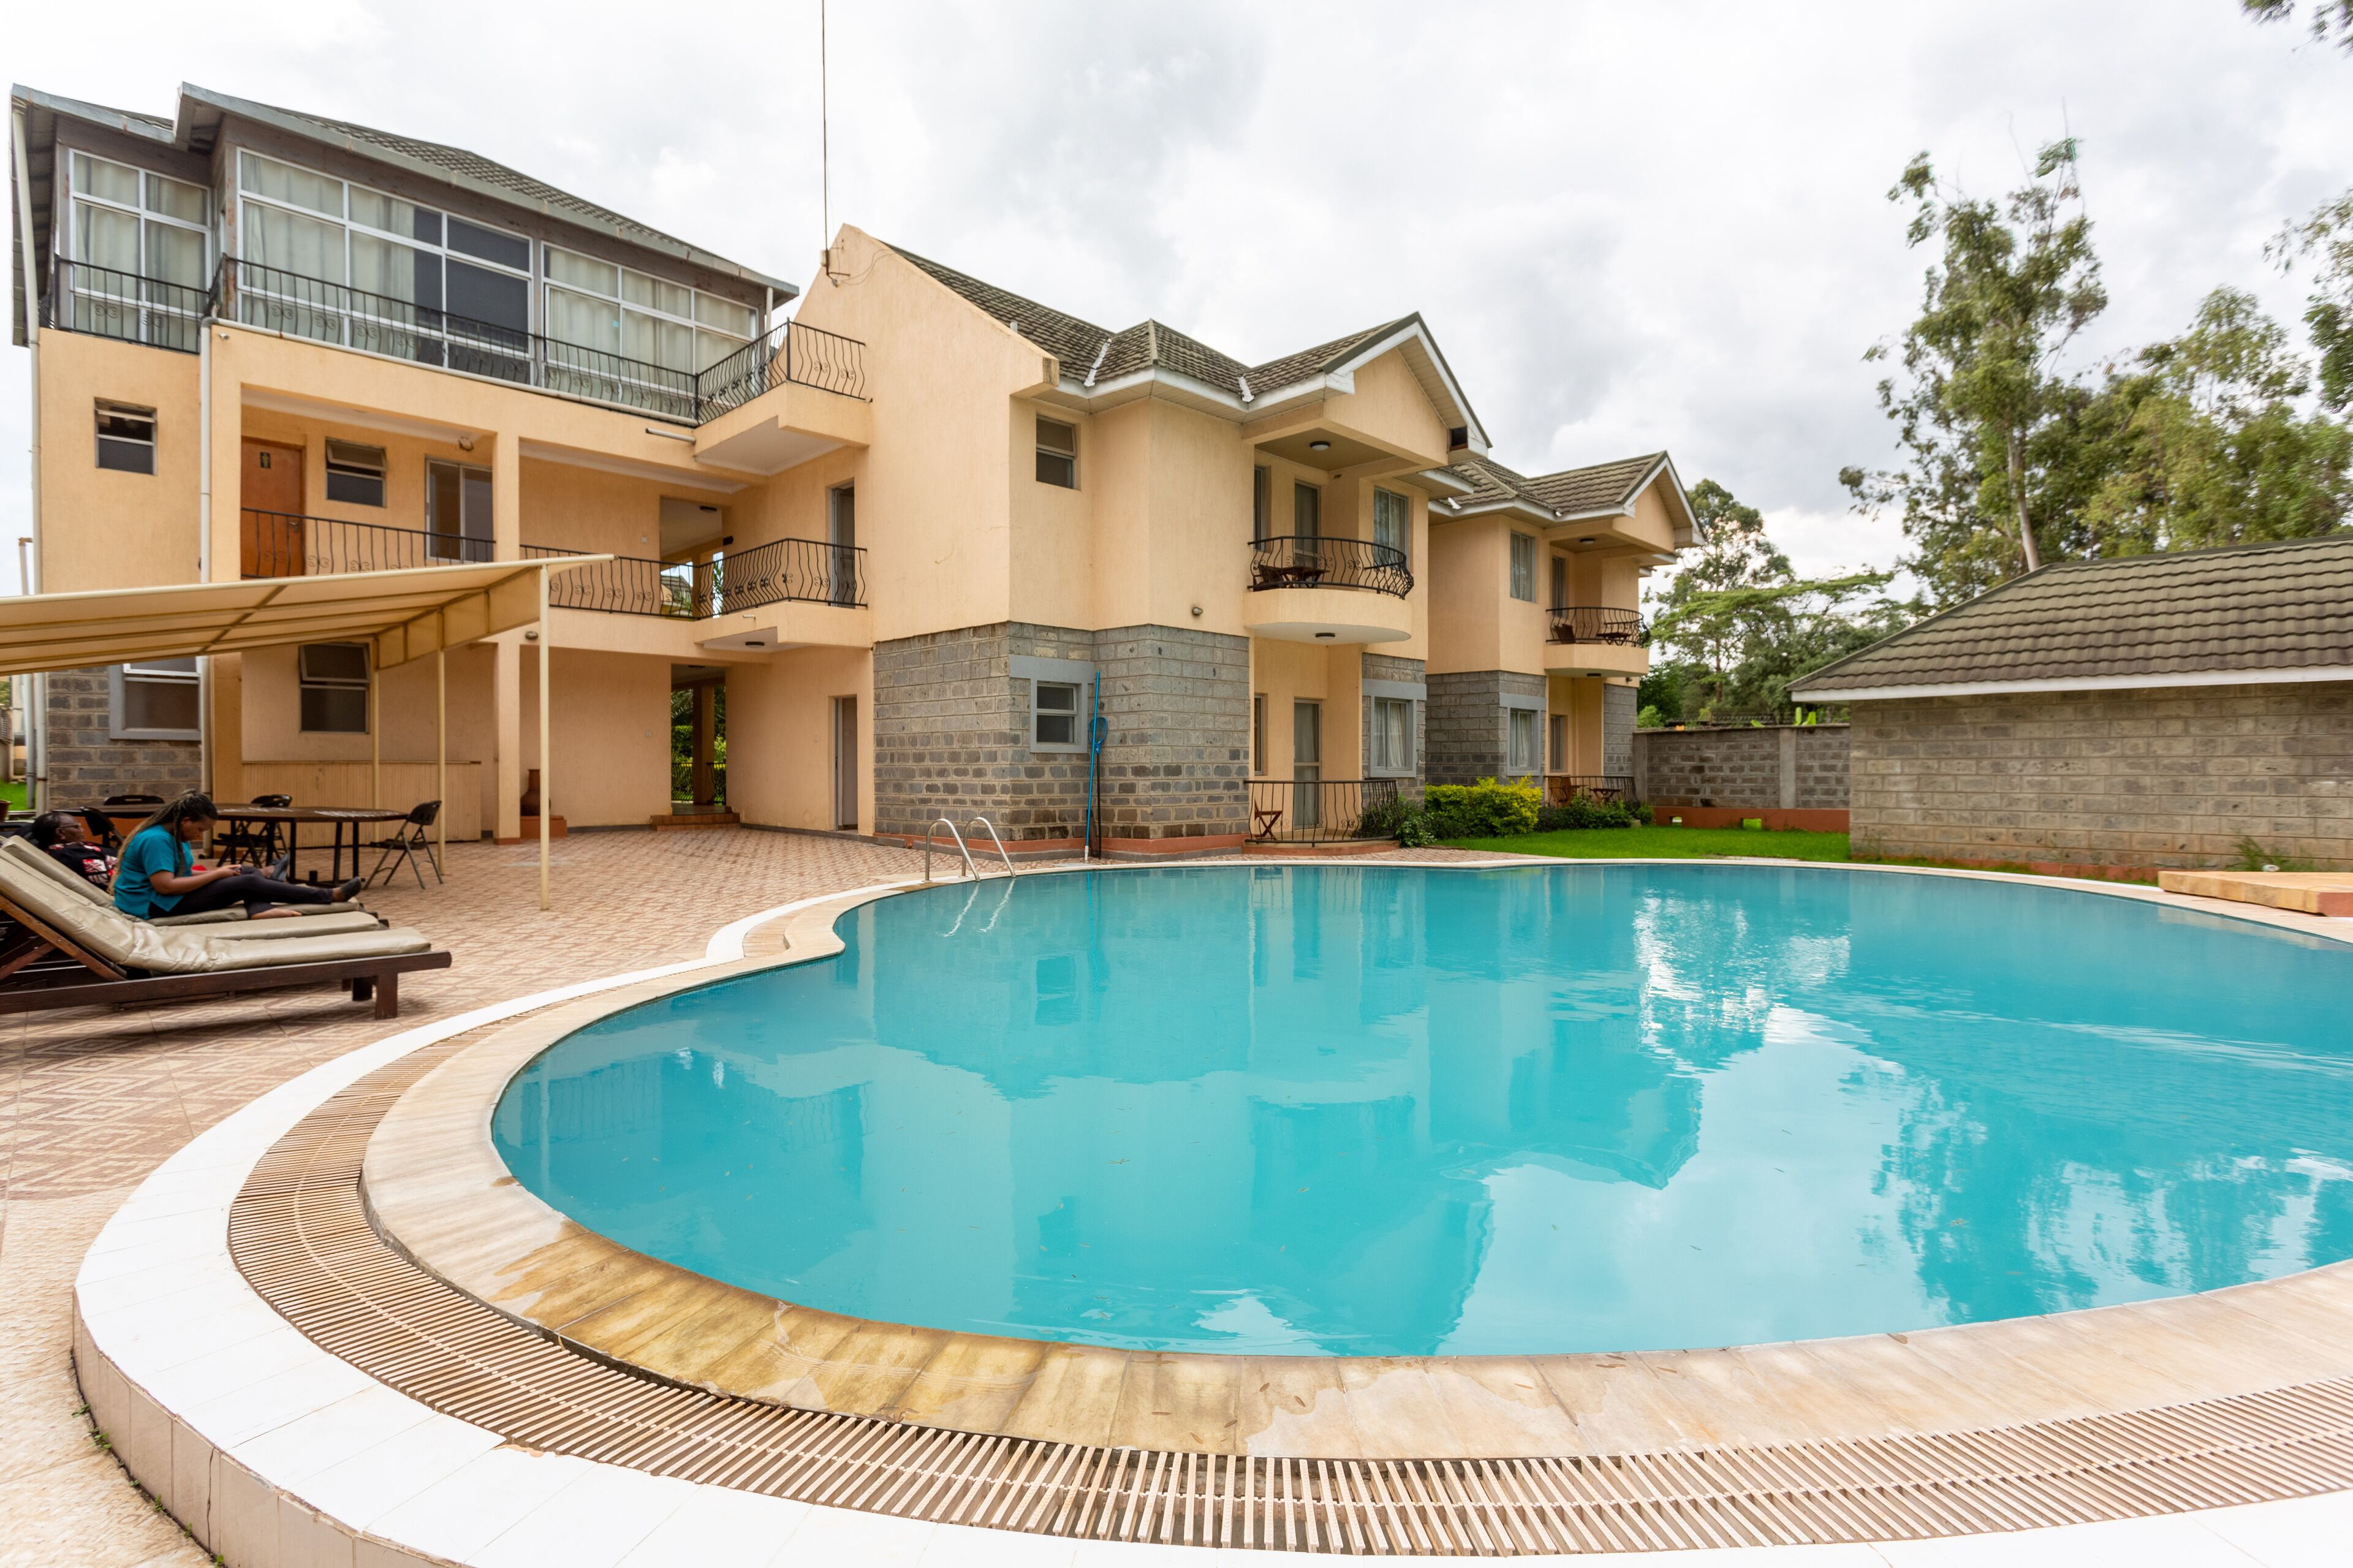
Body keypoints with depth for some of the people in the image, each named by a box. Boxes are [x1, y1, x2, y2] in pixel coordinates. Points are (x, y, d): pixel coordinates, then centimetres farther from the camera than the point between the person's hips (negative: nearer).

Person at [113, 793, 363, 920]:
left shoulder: (175, 836, 10)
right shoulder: (156, 840, -20)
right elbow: (165, 885, -27)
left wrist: (218, 873, -3)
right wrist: (215, 875, -20)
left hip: (174, 896, 10)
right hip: (155, 906, -10)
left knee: (249, 874, -3)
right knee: (247, 884, -20)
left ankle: (261, 910, -35)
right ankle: (332, 896, -24)